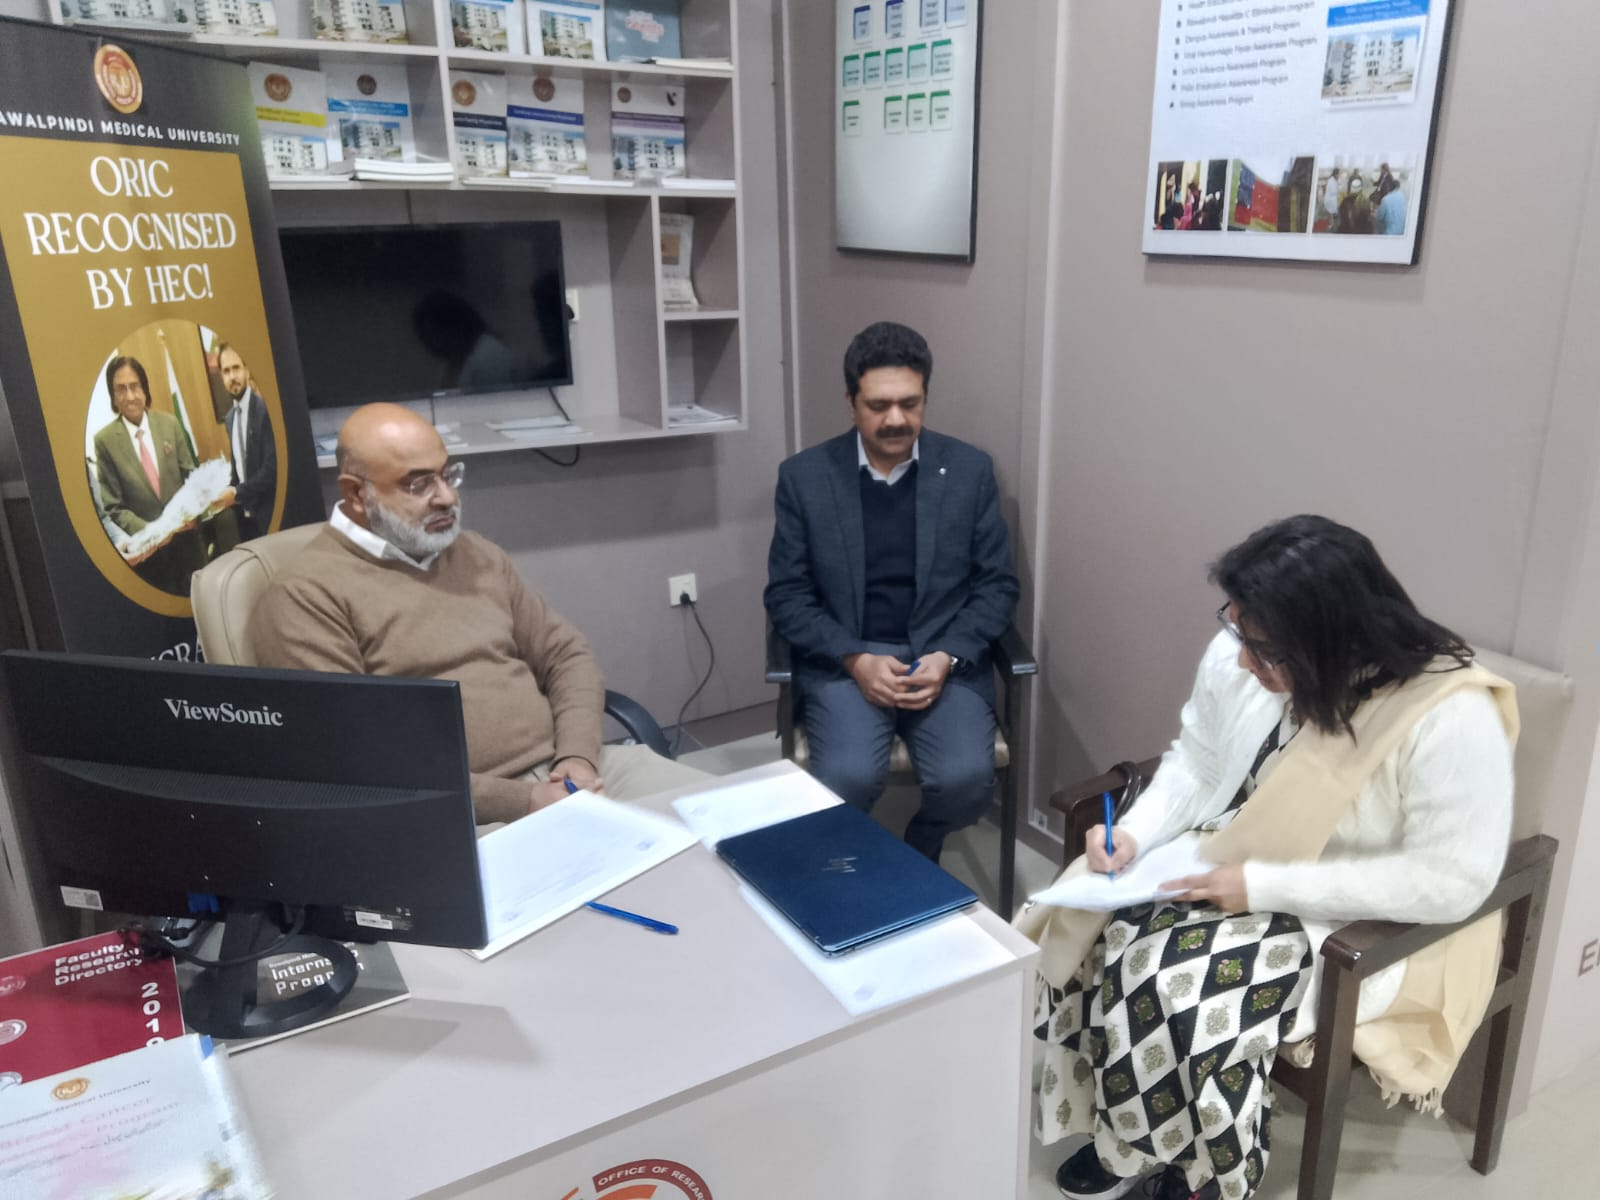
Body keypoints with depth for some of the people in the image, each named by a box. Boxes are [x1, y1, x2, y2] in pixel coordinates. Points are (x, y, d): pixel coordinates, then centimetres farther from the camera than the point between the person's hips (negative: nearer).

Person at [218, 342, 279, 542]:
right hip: (244, 513, 7)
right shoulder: (229, 418, 12)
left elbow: (271, 467, -16)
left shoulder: (264, 409, -11)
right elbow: (237, 466, 18)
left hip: (267, 512, -7)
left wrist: (237, 493, -17)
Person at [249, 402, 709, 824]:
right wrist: (522, 802, -18)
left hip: (566, 770, 7)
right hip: (464, 816, -7)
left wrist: (578, 755, -2)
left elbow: (567, 655, 19)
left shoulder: (478, 555, 16)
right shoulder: (305, 596, -6)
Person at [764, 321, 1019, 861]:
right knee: (847, 778, -28)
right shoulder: (804, 476, 0)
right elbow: (787, 594, 1)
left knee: (966, 777, -24)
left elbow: (997, 585, 5)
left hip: (945, 659, 1)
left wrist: (946, 658, -12)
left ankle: (917, 861, 11)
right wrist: (856, 660, -14)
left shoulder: (970, 470, 2)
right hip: (841, 661, -1)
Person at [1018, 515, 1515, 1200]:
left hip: (1366, 927, -6)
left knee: (1180, 989, -24)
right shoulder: (1239, 657, -10)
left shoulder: (1451, 716, -27)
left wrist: (1267, 886, -27)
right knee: (1090, 929, -13)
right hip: (1233, 866, 6)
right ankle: (1124, 1130, 11)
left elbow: (1451, 881, -24)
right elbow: (1195, 764, 4)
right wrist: (1134, 833, -15)